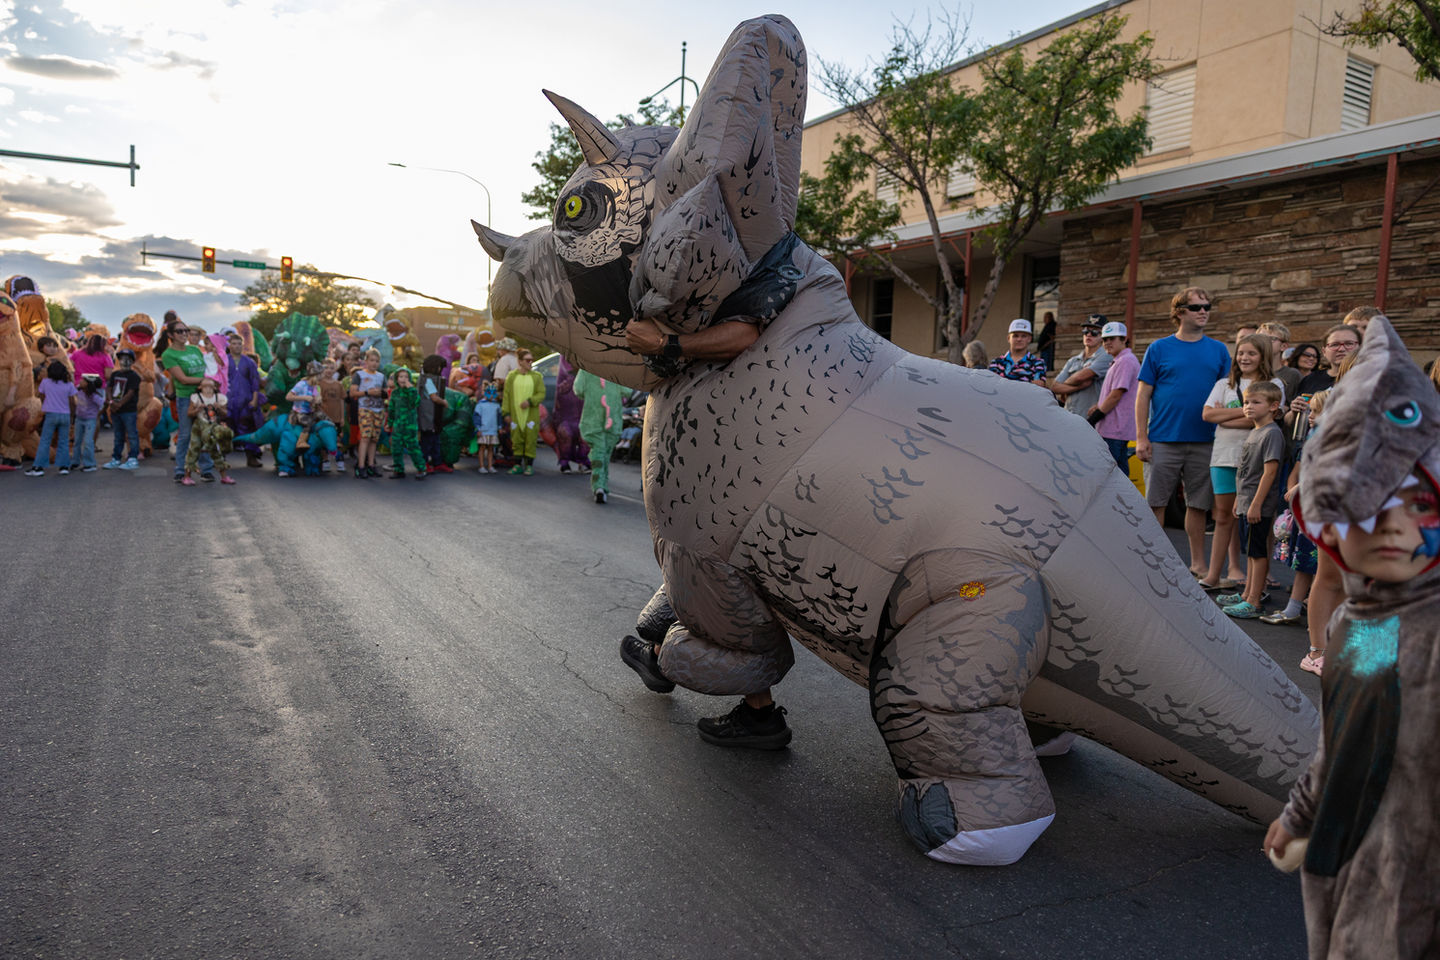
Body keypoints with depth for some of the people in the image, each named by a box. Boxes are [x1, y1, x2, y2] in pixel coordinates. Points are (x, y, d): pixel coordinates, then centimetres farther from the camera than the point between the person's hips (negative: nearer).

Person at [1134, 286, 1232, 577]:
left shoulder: (1218, 351, 9)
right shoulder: (1159, 349, 2)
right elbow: (1143, 395, 0)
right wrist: (1141, 438, -7)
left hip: (1204, 441, 2)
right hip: (1163, 440, -2)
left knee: (1198, 504, 9)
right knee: (1155, 502, 1)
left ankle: (1198, 563, 20)